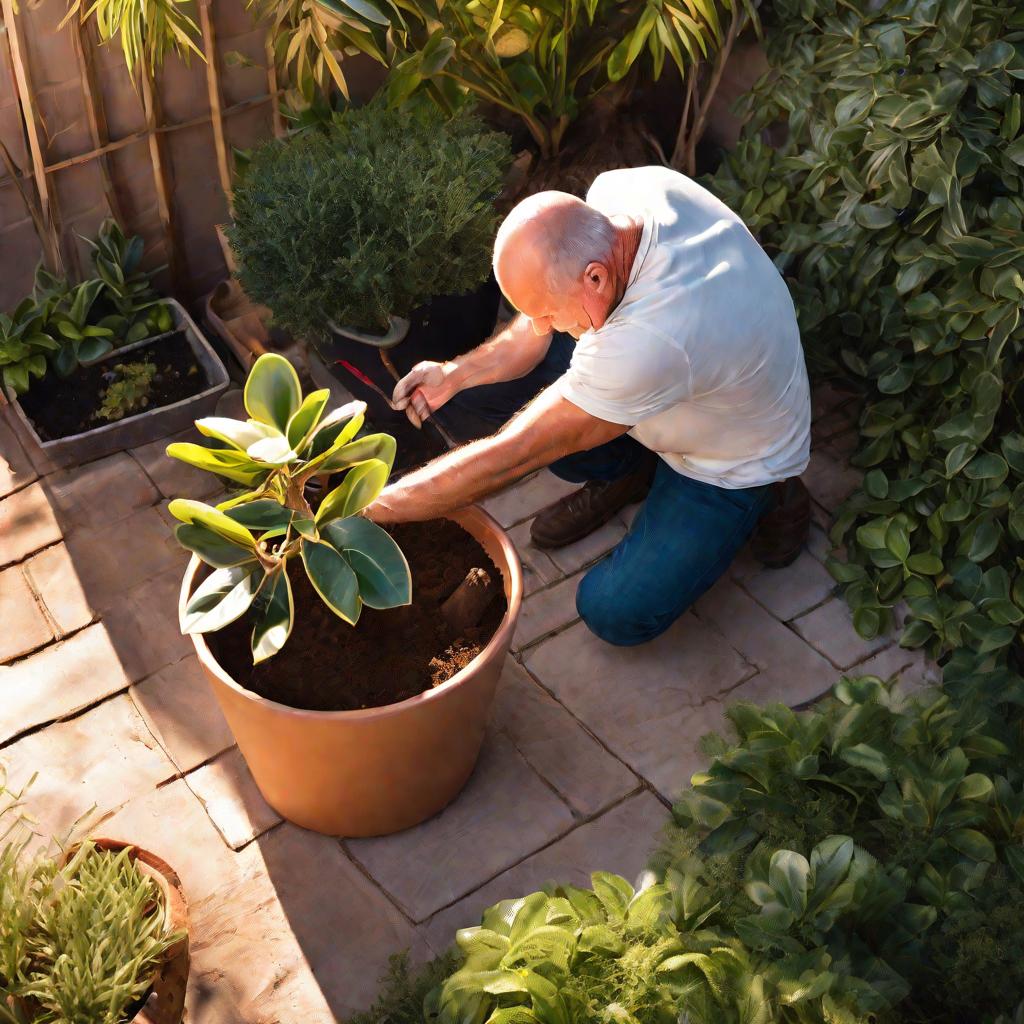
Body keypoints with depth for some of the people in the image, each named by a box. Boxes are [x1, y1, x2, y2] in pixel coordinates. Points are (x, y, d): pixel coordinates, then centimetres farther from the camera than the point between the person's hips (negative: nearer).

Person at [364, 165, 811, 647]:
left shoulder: (655, 337, -45)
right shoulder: (618, 190, -23)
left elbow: (510, 457, -37)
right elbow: (545, 322, -5)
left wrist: (370, 508, -30)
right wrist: (458, 373, -19)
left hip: (733, 462, -6)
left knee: (616, 614, -12)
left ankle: (770, 498, 8)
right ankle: (626, 473, 14)